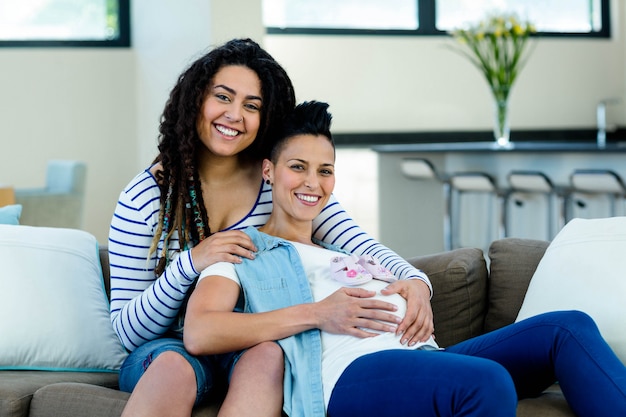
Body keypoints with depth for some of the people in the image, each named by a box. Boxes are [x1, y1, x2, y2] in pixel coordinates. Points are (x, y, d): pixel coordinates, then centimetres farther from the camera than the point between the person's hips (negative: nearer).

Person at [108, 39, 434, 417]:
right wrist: (189, 265, -22)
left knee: (269, 355, -34)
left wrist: (416, 283, -27)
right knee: (174, 366, -38)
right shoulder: (144, 198, -4)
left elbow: (363, 247, -5)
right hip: (169, 348, -2)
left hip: (256, 347, 3)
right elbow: (127, 330, -6)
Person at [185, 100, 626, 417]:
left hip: (418, 356, 8)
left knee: (568, 327, -10)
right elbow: (198, 334, -5)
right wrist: (315, 313, -9)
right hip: (345, 374, -8)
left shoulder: (347, 254, 37)